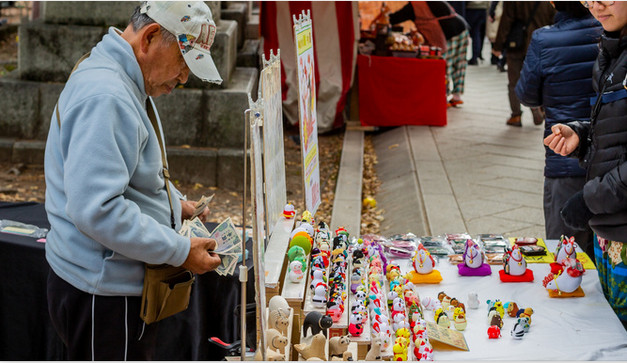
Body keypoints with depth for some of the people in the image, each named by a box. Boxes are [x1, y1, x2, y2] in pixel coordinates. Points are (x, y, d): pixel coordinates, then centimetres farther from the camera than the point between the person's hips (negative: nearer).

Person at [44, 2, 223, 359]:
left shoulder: (124, 84, 12)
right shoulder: (105, 97, -24)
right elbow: (96, 209, -31)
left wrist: (174, 203, 13)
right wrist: (181, 251, -24)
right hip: (103, 294, -10)